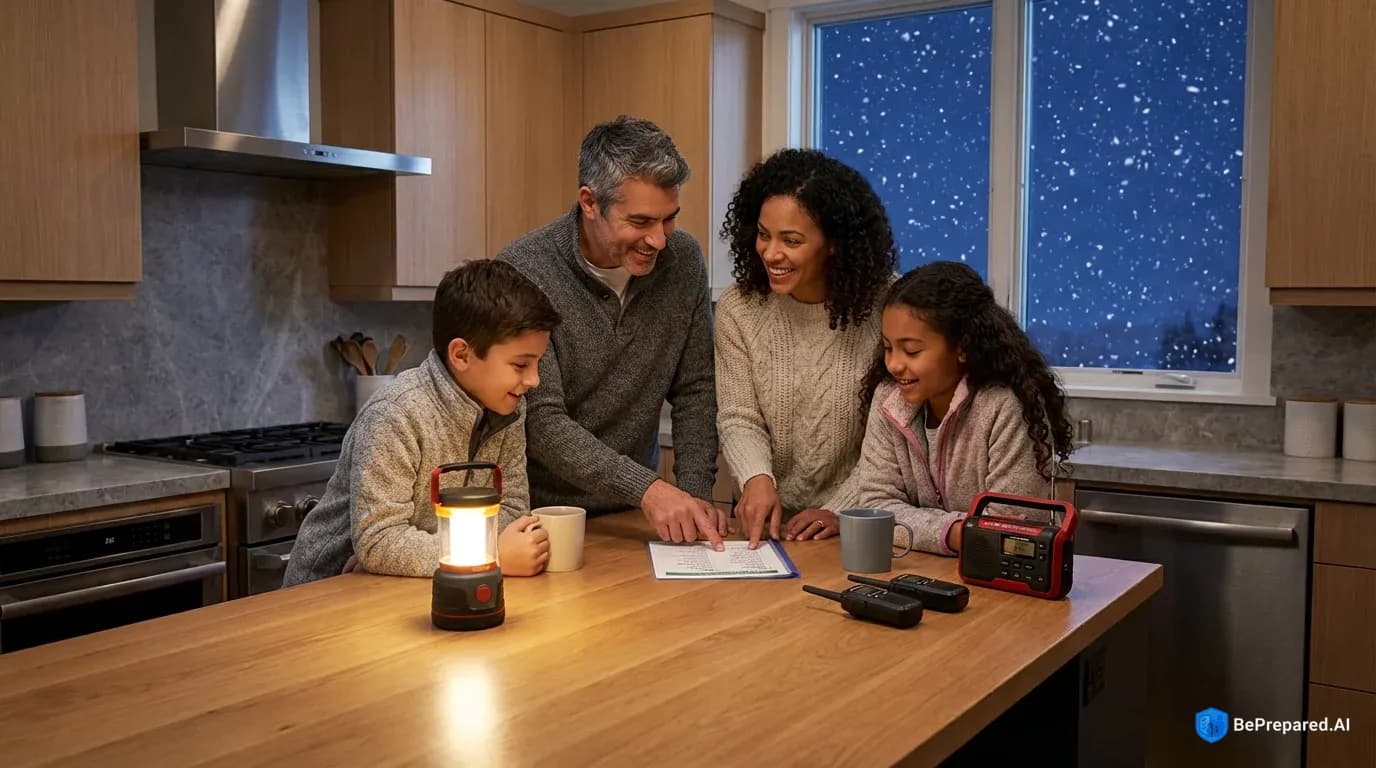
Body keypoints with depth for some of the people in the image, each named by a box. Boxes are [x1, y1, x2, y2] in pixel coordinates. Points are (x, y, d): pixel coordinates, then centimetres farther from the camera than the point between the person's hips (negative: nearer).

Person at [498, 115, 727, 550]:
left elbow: (694, 392, 4)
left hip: (634, 514, 3)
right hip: (543, 510, -3)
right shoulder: (525, 271, -16)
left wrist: (695, 494, -7)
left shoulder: (683, 260, -2)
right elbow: (541, 421, -19)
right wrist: (646, 488, -27)